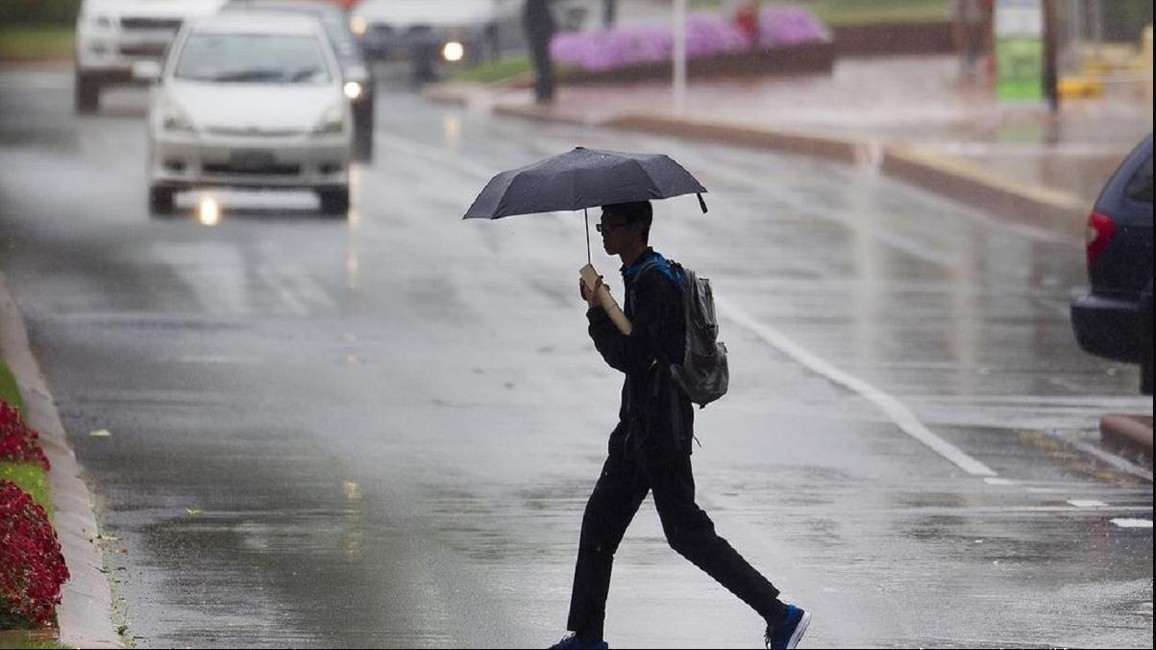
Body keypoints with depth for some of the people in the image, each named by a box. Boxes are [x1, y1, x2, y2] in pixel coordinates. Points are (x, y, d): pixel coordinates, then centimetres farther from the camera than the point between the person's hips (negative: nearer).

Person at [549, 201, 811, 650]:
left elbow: (629, 357, -21)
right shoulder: (643, 275, 13)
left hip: (660, 430, -10)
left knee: (686, 532, -8)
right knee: (599, 523, 12)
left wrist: (596, 311, -12)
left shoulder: (651, 283, -18)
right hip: (638, 427, 10)